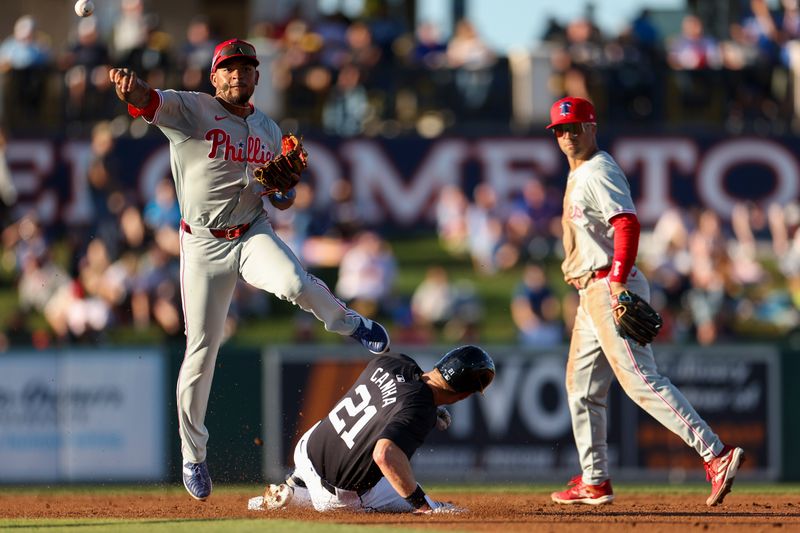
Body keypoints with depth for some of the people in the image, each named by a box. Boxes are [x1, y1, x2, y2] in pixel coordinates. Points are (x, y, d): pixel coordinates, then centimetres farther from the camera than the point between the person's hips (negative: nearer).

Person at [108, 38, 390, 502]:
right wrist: (130, 87, -49)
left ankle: (345, 321, 1)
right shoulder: (188, 110, -4)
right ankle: (193, 455, 15)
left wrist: (284, 193, -5)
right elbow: (148, 102, -24)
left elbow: (281, 197, 21)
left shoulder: (270, 131, 11)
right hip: (204, 245, -2)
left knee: (295, 284, -32)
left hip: (254, 236, 2)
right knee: (201, 352, -2)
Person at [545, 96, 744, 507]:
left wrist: (617, 281, -32)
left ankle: (715, 453, -26)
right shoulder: (578, 174, 20)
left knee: (639, 379, -19)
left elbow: (627, 224, -24)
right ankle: (594, 482, 21)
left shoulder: (599, 173, -12)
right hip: (592, 292, 11)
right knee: (582, 386, 15)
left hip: (610, 288, -11)